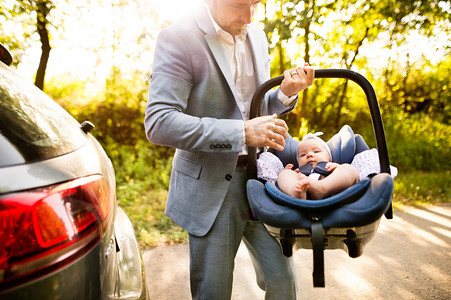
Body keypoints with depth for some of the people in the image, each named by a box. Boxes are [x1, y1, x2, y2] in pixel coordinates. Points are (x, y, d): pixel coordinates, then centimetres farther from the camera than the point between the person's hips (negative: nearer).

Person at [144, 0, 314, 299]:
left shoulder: (256, 35, 8)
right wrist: (242, 132, -27)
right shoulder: (178, 38, -13)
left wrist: (285, 93, -3)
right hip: (211, 187, -5)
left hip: (261, 177, 5)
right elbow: (158, 123, -23)